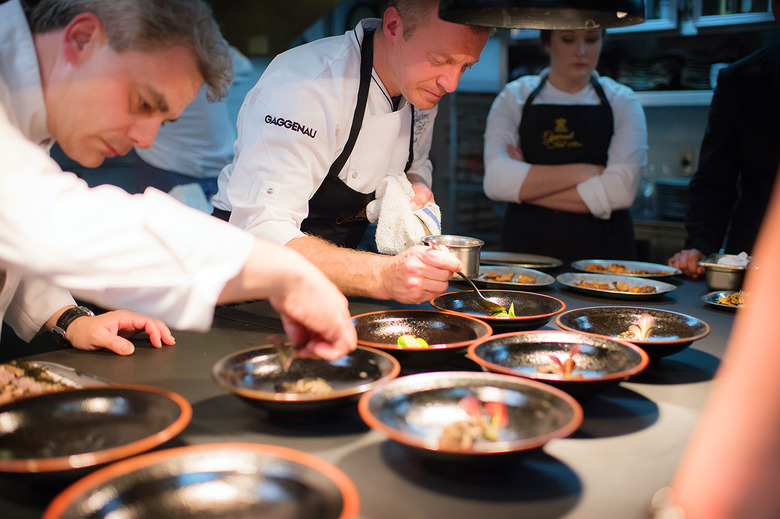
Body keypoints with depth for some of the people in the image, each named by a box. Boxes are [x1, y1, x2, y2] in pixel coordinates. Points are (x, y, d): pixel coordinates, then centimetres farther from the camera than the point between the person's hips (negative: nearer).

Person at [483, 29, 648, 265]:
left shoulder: (622, 102, 9)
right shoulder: (514, 97, 9)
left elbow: (620, 191, -7)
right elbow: (496, 181, -7)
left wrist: (528, 186, -6)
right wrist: (581, 172, -8)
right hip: (526, 249, 0)